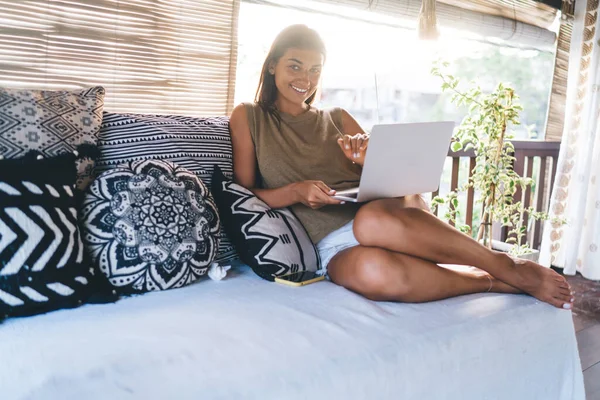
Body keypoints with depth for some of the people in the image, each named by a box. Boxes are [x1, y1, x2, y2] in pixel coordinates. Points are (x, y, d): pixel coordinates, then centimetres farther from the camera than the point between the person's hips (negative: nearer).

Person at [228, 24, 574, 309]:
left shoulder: (338, 119, 18)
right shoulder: (248, 118, 12)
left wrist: (368, 158, -8)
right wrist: (295, 192, -12)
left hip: (384, 212, 2)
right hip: (334, 248, -2)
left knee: (374, 220, -38)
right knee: (371, 271, -39)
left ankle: (510, 267, -24)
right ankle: (493, 282, -19)